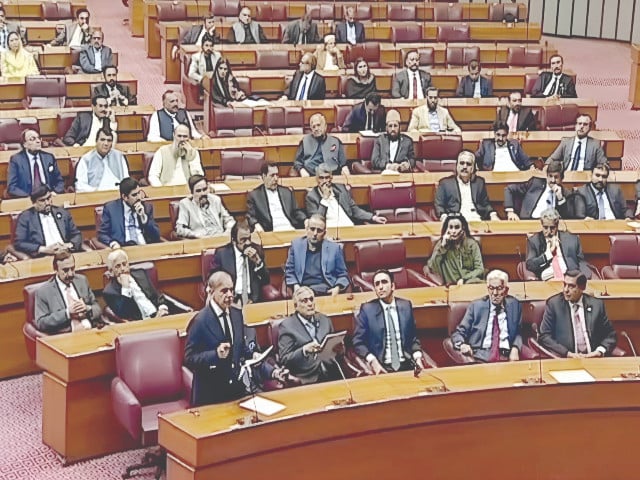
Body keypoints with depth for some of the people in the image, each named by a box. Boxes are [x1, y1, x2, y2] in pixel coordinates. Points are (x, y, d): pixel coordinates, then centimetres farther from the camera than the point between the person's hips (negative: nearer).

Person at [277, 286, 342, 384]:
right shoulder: (287, 326, 3)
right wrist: (304, 350, -19)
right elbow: (284, 359, -2)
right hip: (307, 379, -4)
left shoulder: (325, 320, 17)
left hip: (331, 375, 4)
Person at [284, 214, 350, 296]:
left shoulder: (334, 248, 12)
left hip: (327, 291, -1)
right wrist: (295, 286, -2)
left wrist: (337, 288, -8)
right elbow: (289, 271, 17)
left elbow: (342, 275, 13)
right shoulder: (296, 245, 15)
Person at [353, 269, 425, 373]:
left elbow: (413, 337, 16)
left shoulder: (406, 306, 9)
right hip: (382, 368, -2)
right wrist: (372, 361, -12)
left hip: (406, 365, 2)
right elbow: (358, 342, 2)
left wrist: (418, 358, 0)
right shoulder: (367, 309, 0)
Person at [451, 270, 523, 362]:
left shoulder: (514, 305, 16)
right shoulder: (476, 306, 12)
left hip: (506, 358, -1)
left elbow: (519, 333, 18)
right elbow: (459, 333, 10)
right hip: (479, 358, 1)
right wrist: (462, 345, -14)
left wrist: (515, 348, -5)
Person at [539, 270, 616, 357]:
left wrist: (599, 351, -7)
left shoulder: (596, 304, 9)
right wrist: (568, 353, -13)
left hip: (593, 360, 2)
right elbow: (544, 336, -1)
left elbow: (610, 335, 13)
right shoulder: (554, 304, 3)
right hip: (564, 361, -1)